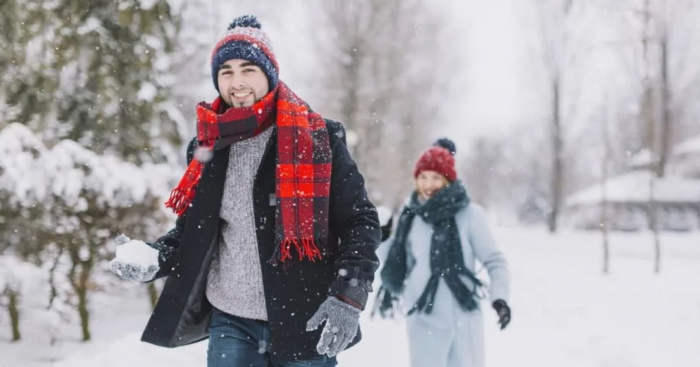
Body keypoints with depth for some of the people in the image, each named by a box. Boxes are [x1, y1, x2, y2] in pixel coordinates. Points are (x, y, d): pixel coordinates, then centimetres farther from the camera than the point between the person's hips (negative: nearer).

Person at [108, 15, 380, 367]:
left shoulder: (319, 139, -6)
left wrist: (348, 298, -14)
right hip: (231, 323, 3)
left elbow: (361, 221, -3)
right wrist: (153, 258, -4)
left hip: (303, 322, -3)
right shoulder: (208, 146, 6)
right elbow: (192, 232, 15)